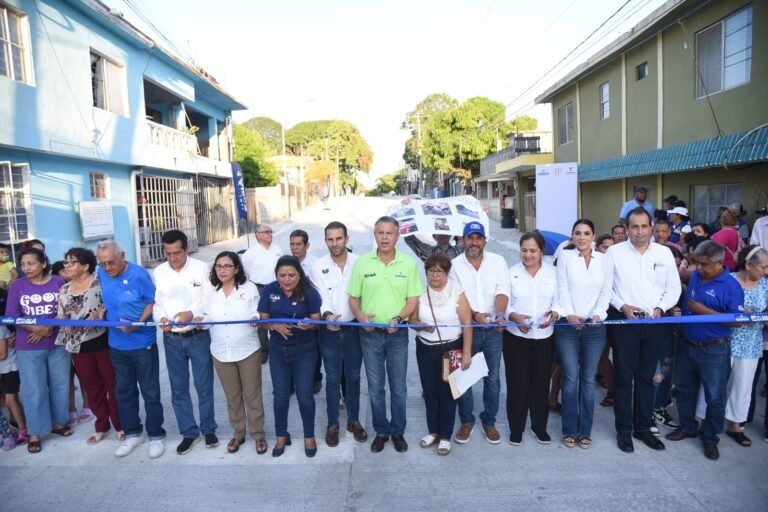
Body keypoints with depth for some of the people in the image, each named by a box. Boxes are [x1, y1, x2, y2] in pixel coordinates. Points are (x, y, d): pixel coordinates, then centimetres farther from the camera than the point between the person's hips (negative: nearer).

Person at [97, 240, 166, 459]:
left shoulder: (139, 274, -16)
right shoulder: (100, 274, -2)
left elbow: (152, 302, -10)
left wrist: (138, 323, -22)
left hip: (143, 343, -5)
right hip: (117, 344, 5)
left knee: (150, 392, 5)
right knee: (123, 391, 16)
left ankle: (156, 435, 19)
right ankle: (132, 433, 33)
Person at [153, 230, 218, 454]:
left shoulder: (201, 268, -8)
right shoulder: (158, 272, 1)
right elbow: (157, 303, 5)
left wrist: (192, 314, -25)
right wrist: (161, 318, -15)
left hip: (199, 336, -3)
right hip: (172, 339, 3)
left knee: (204, 385, 8)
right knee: (178, 388, 12)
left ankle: (208, 429, 27)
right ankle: (188, 432, 28)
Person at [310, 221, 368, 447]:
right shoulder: (318, 266, -3)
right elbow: (321, 297, -11)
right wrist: (327, 315, -30)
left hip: (354, 328, 1)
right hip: (329, 330, 0)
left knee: (353, 376, 13)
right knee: (333, 378, 9)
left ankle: (354, 420, 29)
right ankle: (332, 424, 23)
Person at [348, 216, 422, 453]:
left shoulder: (409, 263, -3)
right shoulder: (362, 262, -1)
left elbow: (413, 300, -2)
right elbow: (353, 297, 4)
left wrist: (398, 318, -19)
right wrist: (360, 315, -16)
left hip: (397, 334, 0)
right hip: (370, 334, 1)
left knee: (398, 387, 11)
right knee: (375, 387, 12)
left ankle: (398, 431, 29)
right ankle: (381, 431, 29)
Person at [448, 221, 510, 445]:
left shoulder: (497, 261, 1)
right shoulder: (455, 265, -1)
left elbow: (502, 291, -9)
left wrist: (500, 315, -27)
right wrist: (474, 315, -23)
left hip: (493, 329, 1)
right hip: (466, 328, 0)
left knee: (492, 378, 9)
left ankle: (489, 421, 26)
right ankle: (466, 420, 25)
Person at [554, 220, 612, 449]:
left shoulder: (604, 260, 7)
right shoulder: (565, 257, 2)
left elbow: (606, 292, 4)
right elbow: (563, 290, -4)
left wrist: (598, 314, -12)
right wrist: (570, 314, -17)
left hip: (594, 326, 2)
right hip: (567, 325, -1)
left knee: (588, 379, 7)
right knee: (570, 379, 1)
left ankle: (585, 430, 18)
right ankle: (570, 430, 13)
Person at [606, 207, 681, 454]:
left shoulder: (664, 253, 4)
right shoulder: (614, 252, -3)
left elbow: (674, 287, 7)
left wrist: (660, 308, -7)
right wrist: (622, 306, -13)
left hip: (655, 322, 3)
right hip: (624, 321, -2)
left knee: (646, 377, 13)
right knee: (623, 377, 4)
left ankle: (643, 427, 26)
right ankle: (623, 430, 16)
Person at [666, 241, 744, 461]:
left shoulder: (730, 286, -16)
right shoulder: (695, 275, 2)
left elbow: (738, 321, -19)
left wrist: (704, 310, -22)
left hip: (713, 350, -6)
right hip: (687, 344, 6)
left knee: (714, 397, 8)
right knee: (684, 389, 18)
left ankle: (710, 438, 24)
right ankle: (687, 427, 36)